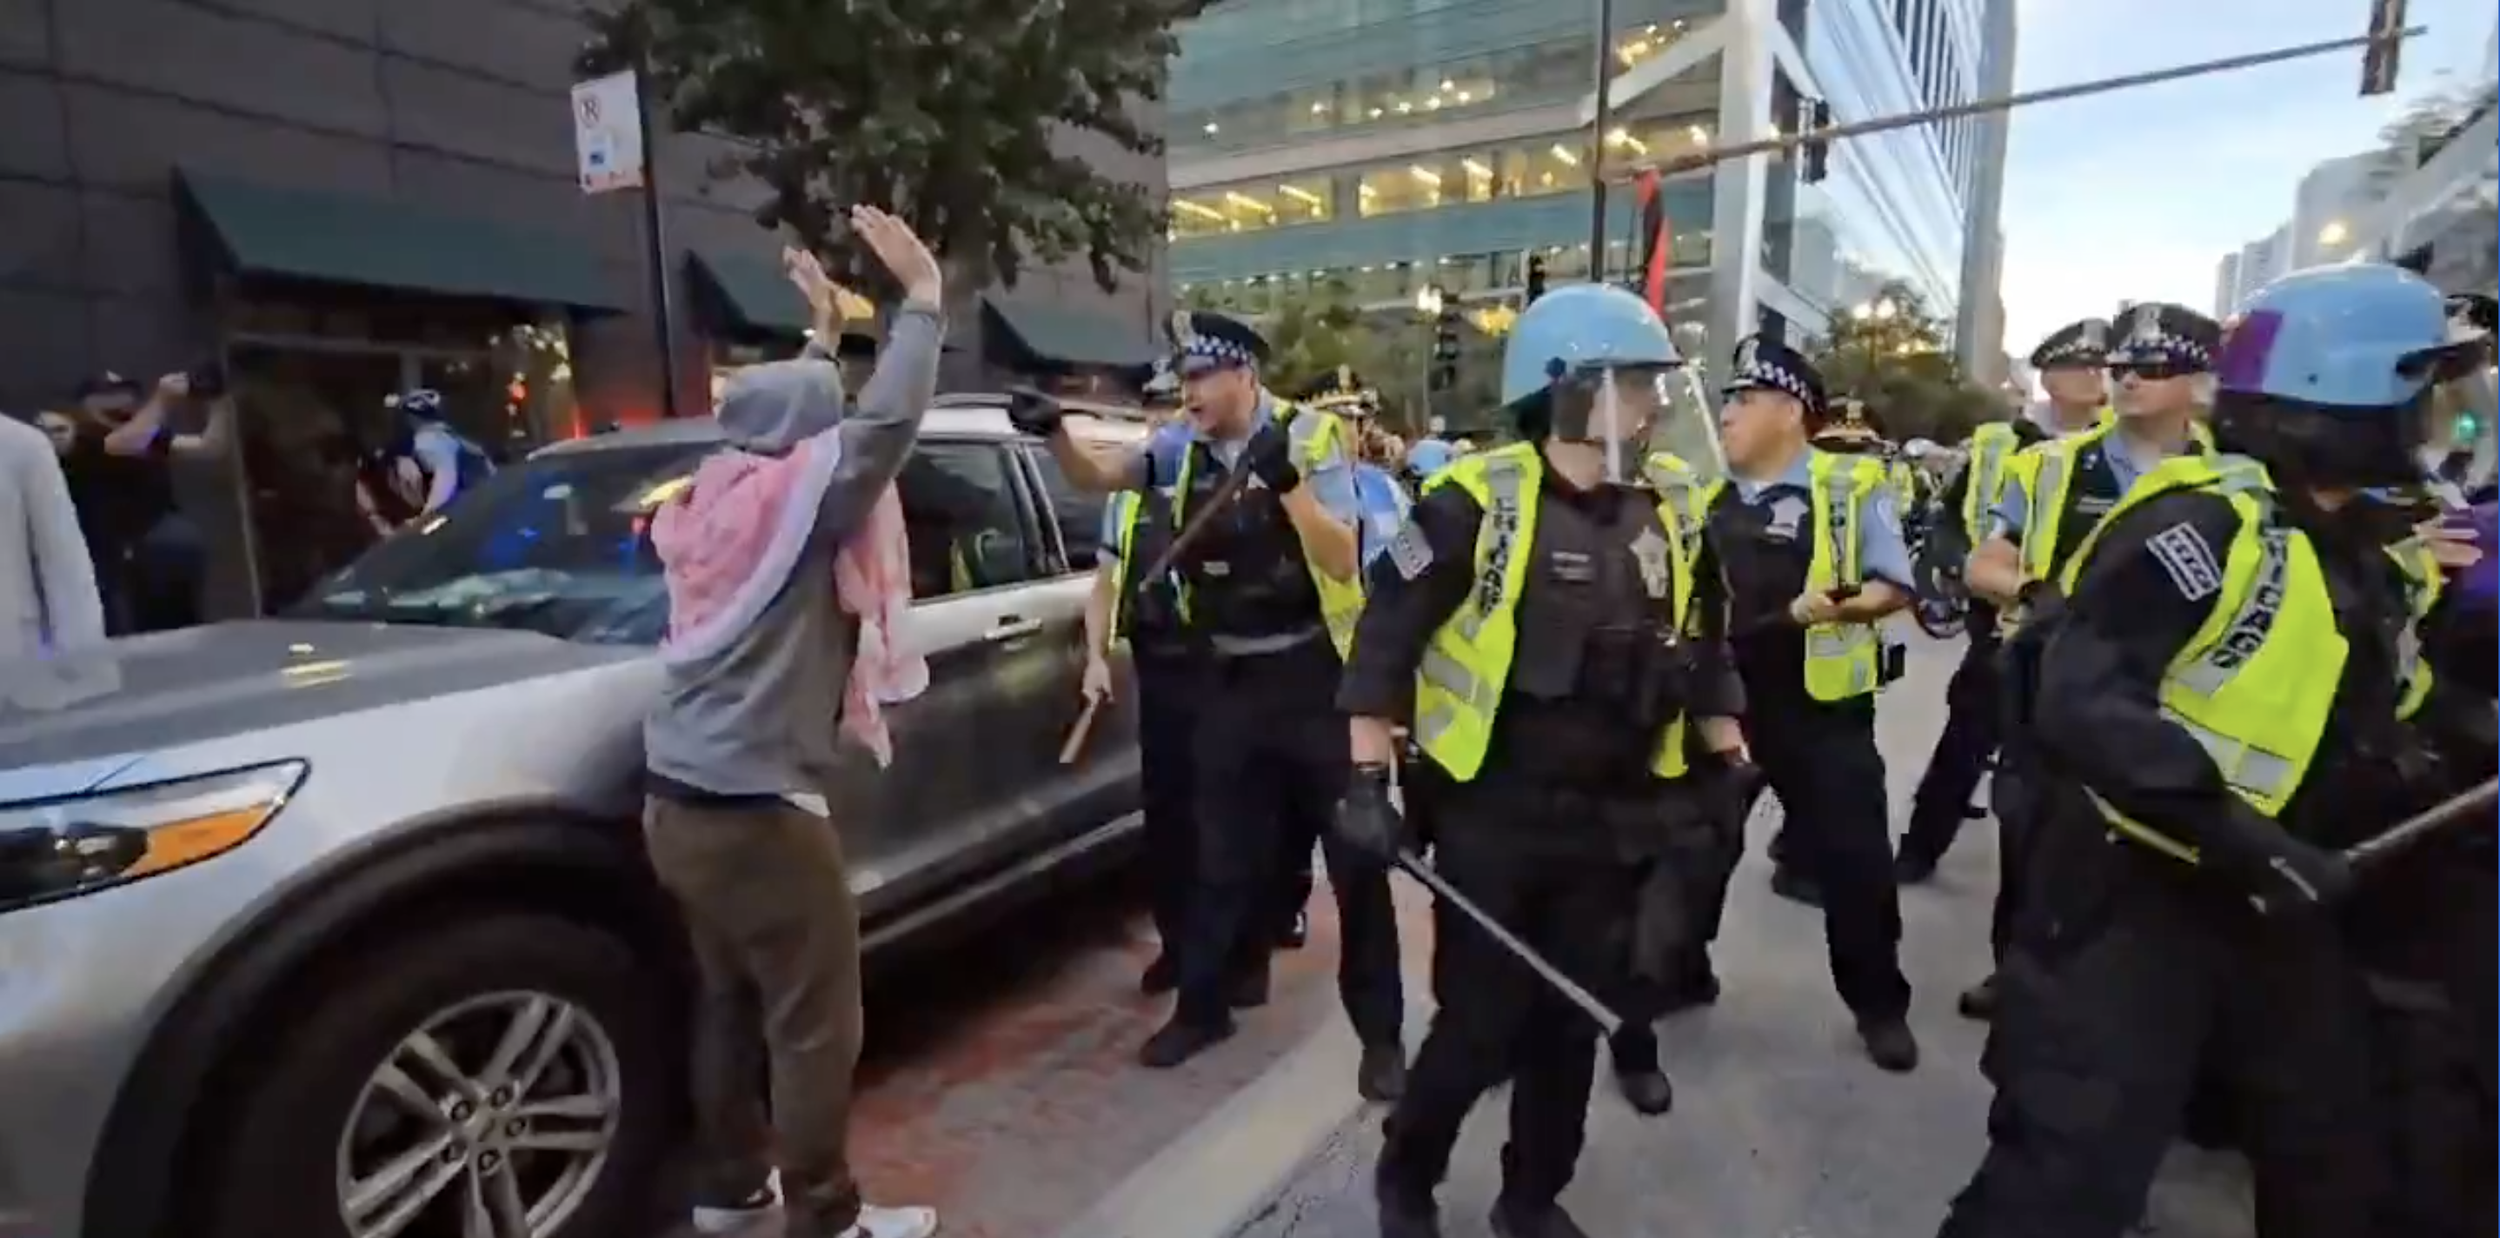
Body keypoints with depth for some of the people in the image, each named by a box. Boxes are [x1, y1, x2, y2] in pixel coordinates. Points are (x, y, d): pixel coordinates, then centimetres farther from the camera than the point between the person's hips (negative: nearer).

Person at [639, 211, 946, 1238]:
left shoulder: (717, 493, 8)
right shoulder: (797, 498, -13)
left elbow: (788, 412, 24)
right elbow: (885, 423, -23)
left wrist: (823, 333, 33)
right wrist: (923, 298, -13)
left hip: (679, 802, 9)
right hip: (758, 811, -9)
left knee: (732, 1003, 20)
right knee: (815, 1024, 3)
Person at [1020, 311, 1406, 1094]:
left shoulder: (1310, 438, -9)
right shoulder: (1184, 449, 3)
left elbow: (1342, 562, -14)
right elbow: (1094, 479, 7)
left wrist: (1286, 483, -26)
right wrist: (1054, 434, -12)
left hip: (1317, 675, -4)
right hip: (1232, 681, 4)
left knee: (1355, 858, 5)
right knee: (1223, 853, 15)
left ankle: (1381, 1031, 19)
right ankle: (1204, 1006, 33)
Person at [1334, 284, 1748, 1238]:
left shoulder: (1670, 517, 6)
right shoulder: (1477, 502, -13)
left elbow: (1700, 654, 17)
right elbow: (1386, 634, -12)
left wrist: (1731, 761, 16)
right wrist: (1369, 779, -14)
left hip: (1612, 826, 6)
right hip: (1491, 819, -5)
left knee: (1570, 1024, 15)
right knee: (1481, 1025, 3)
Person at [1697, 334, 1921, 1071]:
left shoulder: (1850, 486, -5)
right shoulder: (1709, 499, 9)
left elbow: (1894, 587, -7)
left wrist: (1834, 606, -25)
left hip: (1821, 700, -4)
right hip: (1724, 694, 5)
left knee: (1853, 851, 2)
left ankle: (1880, 1005, 22)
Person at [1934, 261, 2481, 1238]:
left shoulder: (2363, 550, 11)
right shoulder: (2201, 525, -19)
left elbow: (2351, 731, 19)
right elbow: (2082, 705, -30)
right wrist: (2236, 830, -30)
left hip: (2280, 908, 10)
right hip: (2138, 893, -10)